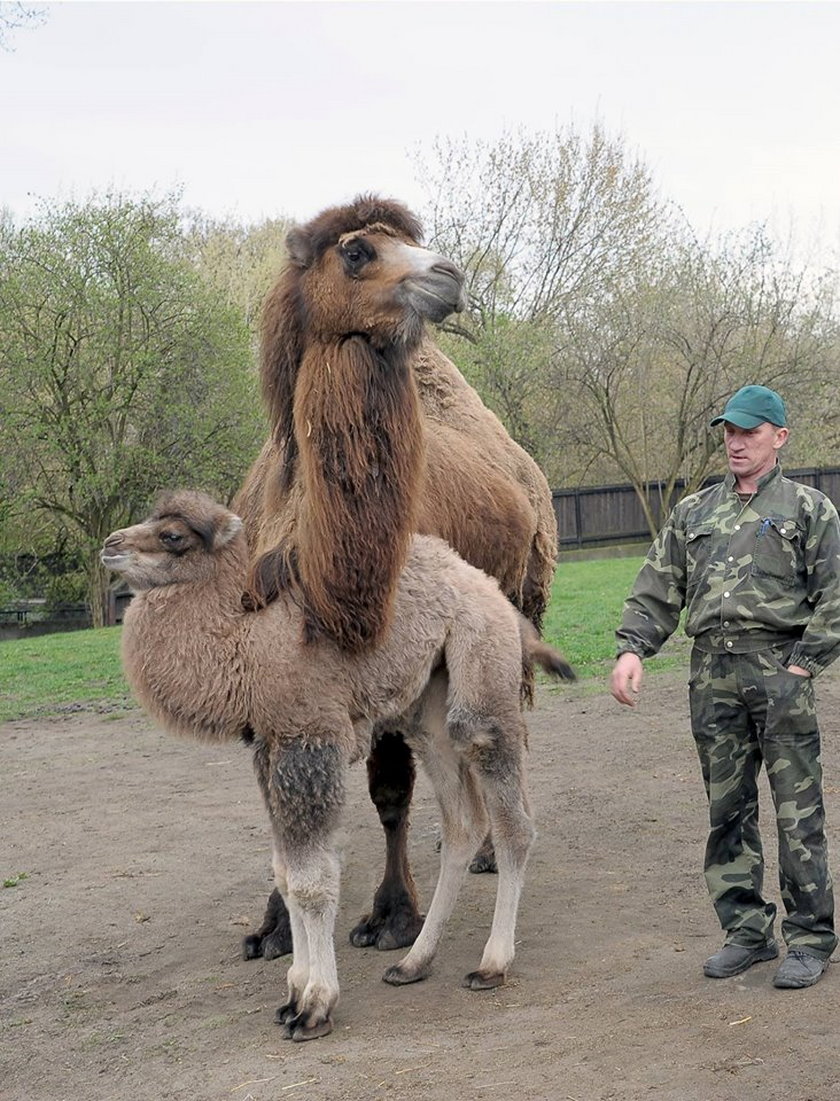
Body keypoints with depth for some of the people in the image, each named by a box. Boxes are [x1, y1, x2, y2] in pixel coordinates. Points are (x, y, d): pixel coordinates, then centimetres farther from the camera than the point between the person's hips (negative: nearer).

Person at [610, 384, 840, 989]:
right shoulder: (693, 513, 18)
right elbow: (659, 589, 14)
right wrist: (632, 648, -1)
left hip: (779, 668, -4)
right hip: (712, 672, 4)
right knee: (728, 809, 8)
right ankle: (747, 931, 17)